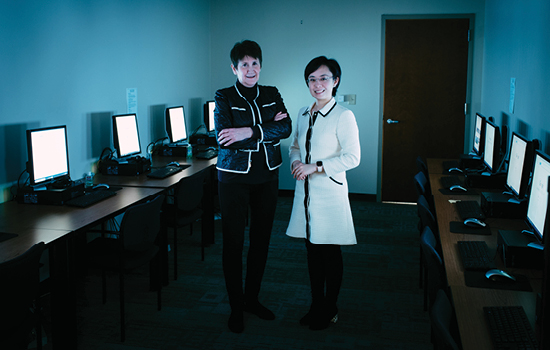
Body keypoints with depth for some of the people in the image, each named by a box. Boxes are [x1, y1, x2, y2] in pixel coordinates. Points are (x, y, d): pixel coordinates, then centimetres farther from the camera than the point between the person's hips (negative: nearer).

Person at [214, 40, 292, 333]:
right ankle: (236, 307, 15)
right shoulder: (224, 97, -3)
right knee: (233, 241, 1)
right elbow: (225, 138, -17)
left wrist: (248, 131, -22)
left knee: (261, 239, 10)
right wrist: (268, 128, -17)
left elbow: (286, 128, -10)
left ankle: (252, 298, 28)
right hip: (234, 177, -3)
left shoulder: (272, 94, 7)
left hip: (267, 176, 4)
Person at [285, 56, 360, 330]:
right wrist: (296, 162, -1)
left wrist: (315, 166, -18)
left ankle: (330, 310, 23)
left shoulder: (343, 116, -12)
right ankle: (316, 305, 29)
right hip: (305, 190, 6)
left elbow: (352, 157, -15)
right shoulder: (304, 114, 9)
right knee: (312, 251, 14)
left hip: (329, 192, -6)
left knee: (330, 252, 6)